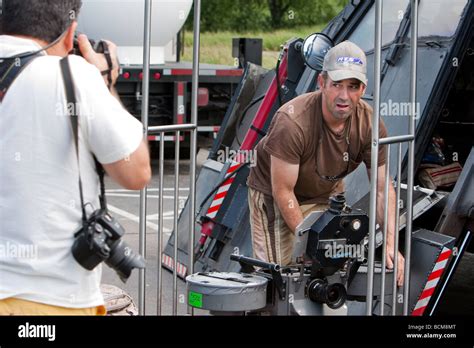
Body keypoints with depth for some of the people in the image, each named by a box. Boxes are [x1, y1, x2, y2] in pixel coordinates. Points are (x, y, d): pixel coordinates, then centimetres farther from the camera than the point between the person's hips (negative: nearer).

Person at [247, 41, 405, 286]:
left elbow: (382, 190, -12)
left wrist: (390, 244, -24)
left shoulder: (370, 125, -20)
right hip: (272, 192, -4)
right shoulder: (291, 122, -35)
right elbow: (283, 192, -26)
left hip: (327, 193, 5)